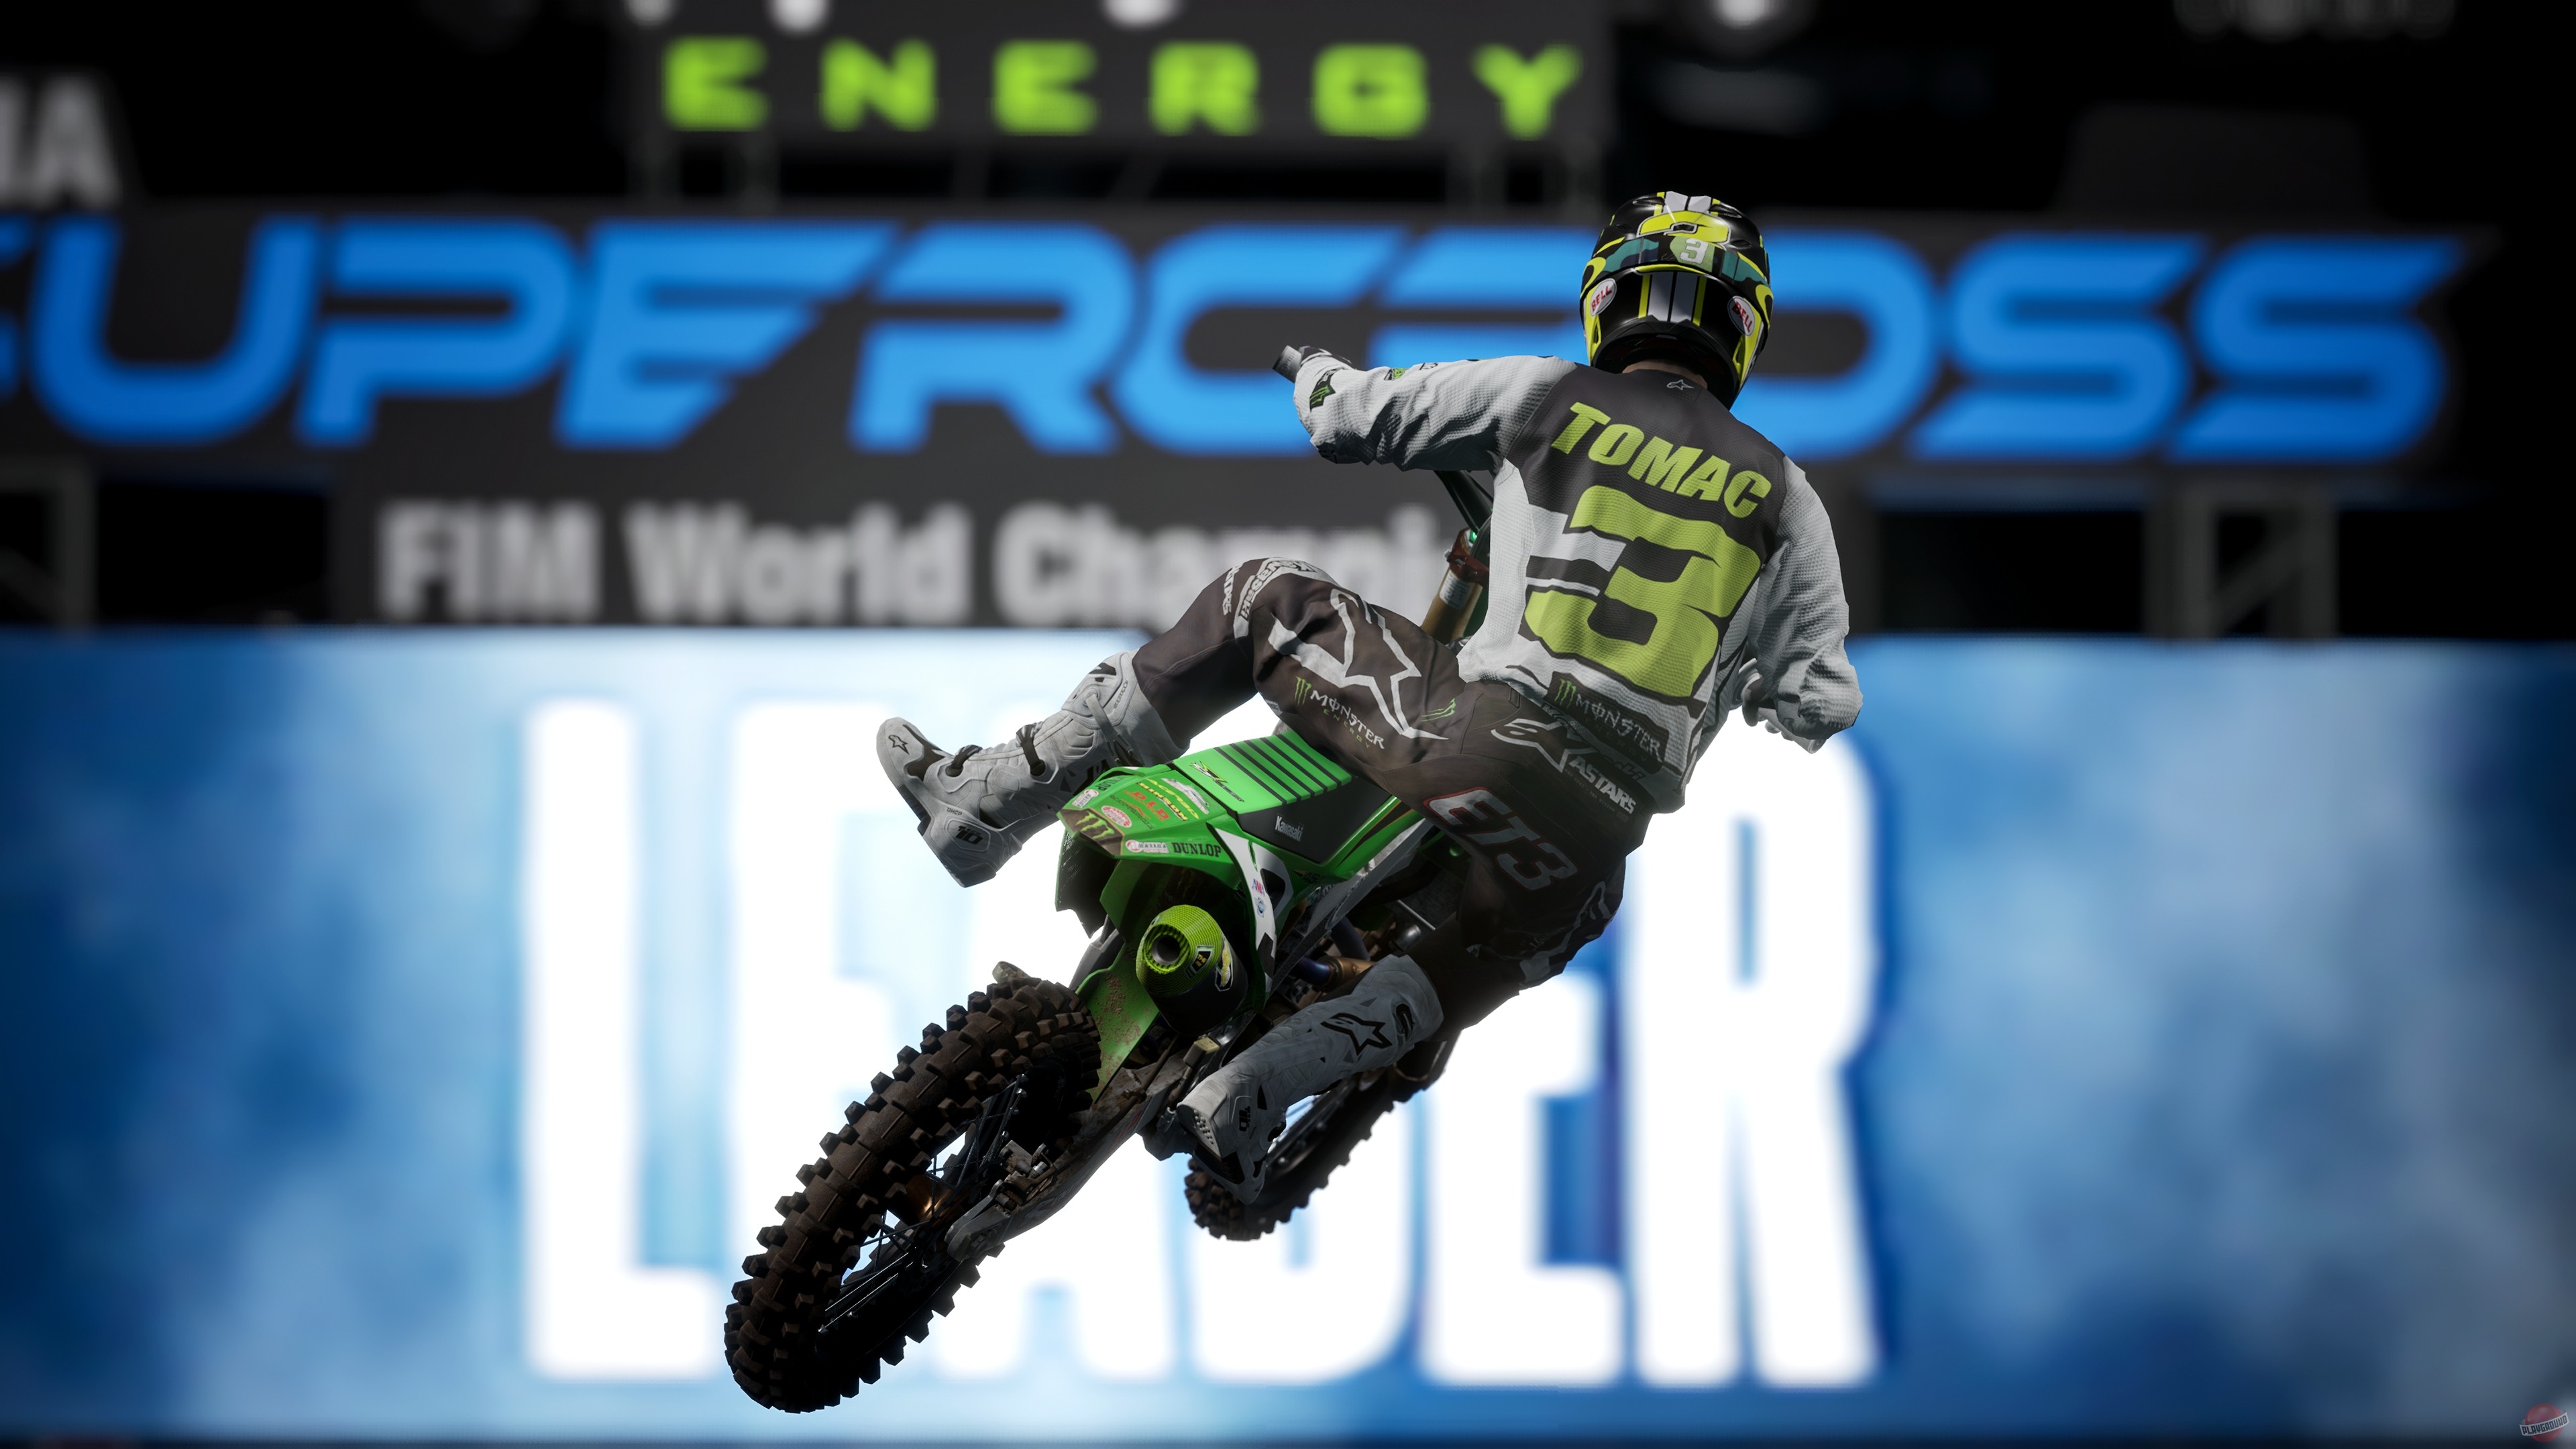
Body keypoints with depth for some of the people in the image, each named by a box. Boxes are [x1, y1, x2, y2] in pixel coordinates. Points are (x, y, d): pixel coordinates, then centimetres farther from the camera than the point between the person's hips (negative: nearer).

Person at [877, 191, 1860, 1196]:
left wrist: (1321, 375, 38)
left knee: (1257, 603, 18)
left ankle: (989, 800, 15)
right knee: (1523, 933, 37)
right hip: (1606, 824, 2)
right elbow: (1820, 705, 12)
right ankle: (1245, 1096, 18)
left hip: (1480, 733, -2)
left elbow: (1350, 416, 14)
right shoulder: (1782, 494, 12)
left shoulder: (1549, 398, 7)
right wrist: (1749, 678, 36)